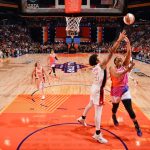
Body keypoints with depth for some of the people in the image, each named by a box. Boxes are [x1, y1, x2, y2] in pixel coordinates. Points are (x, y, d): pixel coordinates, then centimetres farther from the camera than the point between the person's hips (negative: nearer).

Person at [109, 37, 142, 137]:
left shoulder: (125, 66, -1)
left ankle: (137, 127, 8)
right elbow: (117, 76, -33)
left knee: (129, 109, -5)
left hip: (125, 89, 1)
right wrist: (127, 70, -44)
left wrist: (128, 43, -21)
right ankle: (114, 117, 54)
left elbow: (129, 54, -12)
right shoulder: (112, 68, -12)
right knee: (115, 107, 20)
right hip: (116, 90, -1)